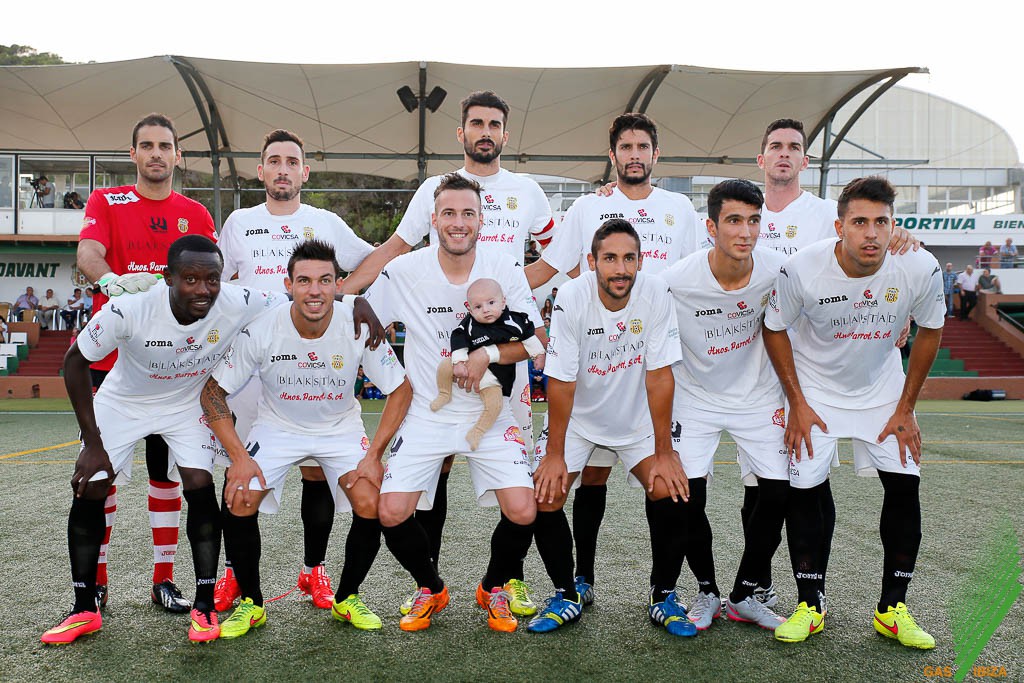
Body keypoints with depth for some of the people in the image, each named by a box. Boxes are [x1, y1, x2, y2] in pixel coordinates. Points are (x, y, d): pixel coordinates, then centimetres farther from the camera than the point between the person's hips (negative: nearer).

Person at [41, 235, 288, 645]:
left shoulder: (238, 306, -32)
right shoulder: (128, 310, -35)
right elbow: (75, 361, -19)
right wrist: (93, 442, -18)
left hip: (190, 403, 0)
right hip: (123, 401, 0)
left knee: (200, 486, -16)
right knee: (89, 491, -2)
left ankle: (204, 606, 0)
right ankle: (84, 611, 16)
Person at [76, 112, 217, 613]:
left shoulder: (195, 214, 11)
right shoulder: (106, 201, 5)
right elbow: (87, 255, -13)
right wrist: (111, 279, -34)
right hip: (109, 357, -1)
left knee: (167, 468, 6)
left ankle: (164, 580, 16)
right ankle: (94, 582, 14)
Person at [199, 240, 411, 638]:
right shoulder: (261, 330, -24)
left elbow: (401, 389, -12)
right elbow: (213, 391, -12)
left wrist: (374, 455, -18)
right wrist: (239, 456, -21)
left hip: (341, 429, 0)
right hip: (277, 427, 0)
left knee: (372, 506, -20)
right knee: (238, 501, -20)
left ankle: (347, 599, 7)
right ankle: (250, 604, 5)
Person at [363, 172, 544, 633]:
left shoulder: (506, 271, -5)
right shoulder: (403, 272, -6)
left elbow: (537, 340, -3)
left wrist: (487, 354, -18)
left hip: (489, 412, 0)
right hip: (425, 414, 0)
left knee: (522, 513, -14)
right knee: (391, 513, -12)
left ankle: (495, 587, 19)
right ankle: (429, 588, 19)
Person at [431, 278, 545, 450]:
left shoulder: (514, 320, -12)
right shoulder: (469, 324, -14)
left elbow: (529, 337, 3)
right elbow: (459, 342, -9)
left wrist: (539, 354, 7)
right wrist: (458, 362, -20)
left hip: (494, 373, -1)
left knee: (495, 404, -17)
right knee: (445, 365, -19)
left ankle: (478, 431, 6)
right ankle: (445, 395, 8)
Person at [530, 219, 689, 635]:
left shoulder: (656, 294, -21)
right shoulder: (572, 297, -24)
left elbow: (659, 375, -18)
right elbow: (561, 381, -19)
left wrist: (664, 453, -16)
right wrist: (555, 455, -15)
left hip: (639, 419, 1)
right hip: (578, 418, 0)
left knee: (671, 492, -15)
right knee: (545, 495, -13)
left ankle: (663, 596, 8)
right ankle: (567, 596, 10)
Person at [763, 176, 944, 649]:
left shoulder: (920, 268, -22)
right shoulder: (802, 269, -26)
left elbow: (930, 330, -3)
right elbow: (775, 329, -9)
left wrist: (906, 408, -3)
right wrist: (797, 403, -10)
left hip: (882, 389, 2)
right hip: (815, 389, -1)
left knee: (904, 486, -5)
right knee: (804, 489, -5)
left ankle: (892, 610, 11)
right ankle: (809, 607, 11)